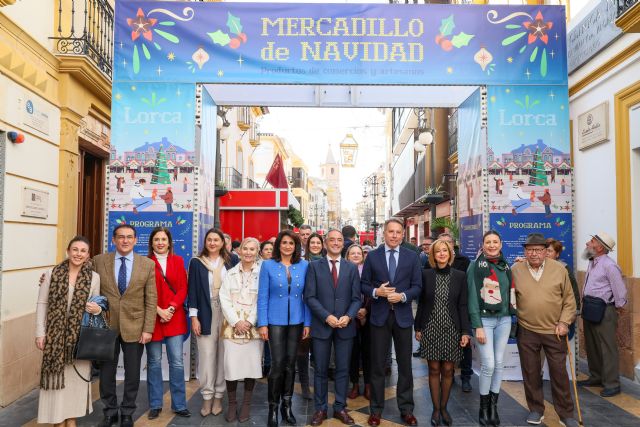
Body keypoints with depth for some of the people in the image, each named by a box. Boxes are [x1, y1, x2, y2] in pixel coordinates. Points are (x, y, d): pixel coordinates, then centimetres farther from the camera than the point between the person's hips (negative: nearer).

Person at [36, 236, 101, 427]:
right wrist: (40, 332, -3)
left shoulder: (94, 277, -1)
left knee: (77, 376, 9)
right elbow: (42, 304, 0)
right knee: (56, 374, 5)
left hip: (80, 335, 1)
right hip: (55, 334, -1)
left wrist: (97, 309, -14)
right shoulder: (52, 274, -2)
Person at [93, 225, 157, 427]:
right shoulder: (99, 261, 0)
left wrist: (148, 329, -7)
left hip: (134, 327, 0)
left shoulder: (148, 264, -3)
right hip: (106, 326, 1)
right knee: (106, 372, 12)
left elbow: (151, 300, -3)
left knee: (132, 374, 11)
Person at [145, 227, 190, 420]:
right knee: (154, 362, 7)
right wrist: (159, 311, -12)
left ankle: (179, 405, 12)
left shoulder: (178, 261, 7)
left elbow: (183, 289, 3)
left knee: (177, 362, 2)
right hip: (152, 318, -1)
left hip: (175, 317, 1)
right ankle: (155, 405, 20)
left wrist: (171, 309, -10)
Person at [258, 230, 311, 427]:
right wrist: (262, 323, -8)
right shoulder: (268, 265, -3)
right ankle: (273, 407, 16)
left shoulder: (304, 265, 1)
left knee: (290, 364, 12)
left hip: (296, 321, 2)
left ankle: (287, 405, 27)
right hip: (275, 321, -2)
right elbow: (262, 296, -3)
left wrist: (307, 323, 0)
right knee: (277, 364, -2)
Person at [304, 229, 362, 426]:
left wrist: (348, 316, -14)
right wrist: (327, 317, -15)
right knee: (320, 370, 8)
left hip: (345, 326, 2)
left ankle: (340, 408, 22)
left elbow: (357, 298, 3)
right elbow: (310, 297, -6)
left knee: (343, 369, 9)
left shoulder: (352, 268, 7)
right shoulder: (314, 266, 0)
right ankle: (320, 409, 21)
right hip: (321, 325, -1)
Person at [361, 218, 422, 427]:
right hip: (379, 316, 0)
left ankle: (406, 409, 24)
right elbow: (363, 284, 2)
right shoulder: (372, 256, 2)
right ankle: (376, 409, 21)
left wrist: (403, 296, -17)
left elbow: (417, 286, 0)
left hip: (402, 316, 1)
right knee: (377, 364, 8)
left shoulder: (412, 256, 2)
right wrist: (376, 291, -17)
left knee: (405, 364, 10)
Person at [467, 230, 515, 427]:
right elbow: (473, 297, -8)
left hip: (504, 320, 5)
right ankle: (483, 408, 12)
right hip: (484, 319, -5)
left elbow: (510, 293, 13)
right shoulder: (476, 266, -5)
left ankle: (493, 406, 22)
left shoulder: (506, 266, 10)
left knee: (499, 363, 8)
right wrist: (477, 326, -12)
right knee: (488, 364, -6)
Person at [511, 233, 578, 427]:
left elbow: (569, 300, 2)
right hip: (526, 331, 0)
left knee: (559, 373, 8)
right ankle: (536, 410, 27)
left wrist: (564, 322, -5)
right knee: (531, 373, 10)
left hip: (555, 331, 0)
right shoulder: (515, 270, -4)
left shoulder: (559, 269, -2)